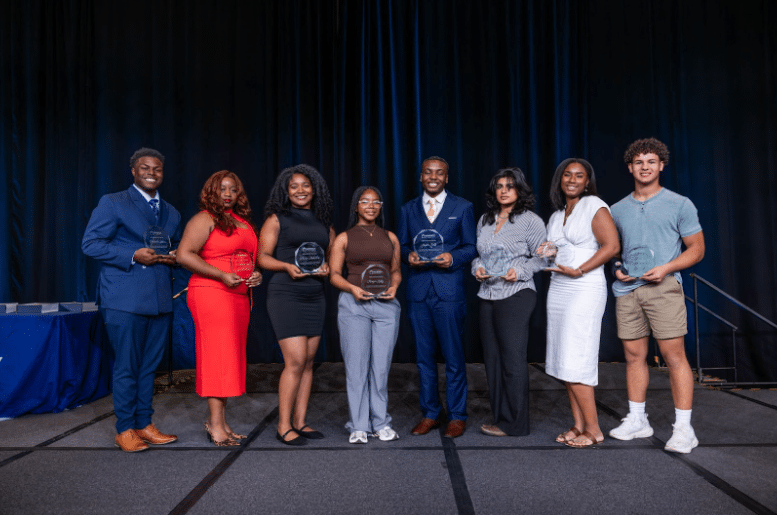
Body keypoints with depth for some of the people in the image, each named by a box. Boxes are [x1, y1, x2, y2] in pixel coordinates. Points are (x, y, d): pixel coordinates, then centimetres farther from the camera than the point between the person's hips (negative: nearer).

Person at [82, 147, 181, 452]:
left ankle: (144, 425, 23)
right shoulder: (112, 203, 1)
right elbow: (90, 244, -6)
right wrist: (133, 256, -16)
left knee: (149, 365, 11)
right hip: (125, 300, -5)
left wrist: (173, 258, 1)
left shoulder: (171, 213, 19)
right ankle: (124, 430, 14)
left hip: (160, 300, 6)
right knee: (127, 366, 0)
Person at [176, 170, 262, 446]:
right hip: (210, 293, -7)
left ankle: (221, 421, 15)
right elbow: (184, 254, -14)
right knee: (218, 354, -8)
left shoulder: (243, 221, 18)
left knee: (231, 357, 7)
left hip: (239, 296, 7)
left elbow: (251, 256, 27)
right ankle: (215, 423, -2)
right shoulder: (205, 219, -4)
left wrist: (256, 273, 5)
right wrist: (223, 276, -18)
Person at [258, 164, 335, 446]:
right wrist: (287, 266, -19)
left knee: (308, 362, 7)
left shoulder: (324, 222, 14)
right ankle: (284, 426, 4)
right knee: (295, 361, -10)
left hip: (315, 296, 5)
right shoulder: (277, 219, 1)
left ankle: (300, 422, 18)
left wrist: (326, 268, -4)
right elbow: (262, 256, -2)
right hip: (285, 294, -5)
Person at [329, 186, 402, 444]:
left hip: (386, 305, 2)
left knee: (381, 365, 4)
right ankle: (358, 426, 11)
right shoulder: (344, 238, 6)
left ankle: (381, 423, 18)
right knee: (356, 365, -1)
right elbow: (334, 274, 3)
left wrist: (394, 287, -1)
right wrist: (353, 288, -14)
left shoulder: (390, 237, 14)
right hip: (353, 305, -2)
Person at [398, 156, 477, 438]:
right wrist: (409, 255, -9)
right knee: (424, 356, 9)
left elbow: (471, 247, 5)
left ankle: (457, 416, 15)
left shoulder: (462, 207, 7)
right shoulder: (408, 209, 15)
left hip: (449, 290, -3)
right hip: (418, 290, 3)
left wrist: (452, 257, -15)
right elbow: (401, 245, 13)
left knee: (453, 355, 0)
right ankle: (429, 413, 22)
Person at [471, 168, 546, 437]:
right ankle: (500, 417, 20)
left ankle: (514, 424, 7)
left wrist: (519, 271, -16)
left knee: (513, 359, -4)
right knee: (492, 358, 8)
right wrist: (477, 268, 1)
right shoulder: (484, 220, 15)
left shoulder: (530, 220, -1)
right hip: (487, 296, 6)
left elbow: (542, 257, -1)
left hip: (516, 295, -6)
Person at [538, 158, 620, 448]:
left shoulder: (594, 206, -4)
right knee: (564, 362, 7)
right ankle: (578, 426, 17)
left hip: (585, 290, -8)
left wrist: (578, 270, -18)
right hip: (558, 290, 8)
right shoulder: (556, 216, 18)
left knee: (575, 363, -9)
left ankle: (593, 430, 4)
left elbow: (612, 245, -14)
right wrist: (545, 254, 5)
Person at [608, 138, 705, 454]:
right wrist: (617, 269, 2)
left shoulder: (679, 204, 4)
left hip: (663, 287, -4)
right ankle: (637, 420, 19)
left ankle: (683, 428, 2)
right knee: (634, 356, 8)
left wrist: (666, 268, -14)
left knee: (674, 355, -6)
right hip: (627, 289, 4)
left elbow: (696, 249, 2)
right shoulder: (618, 210, 14)